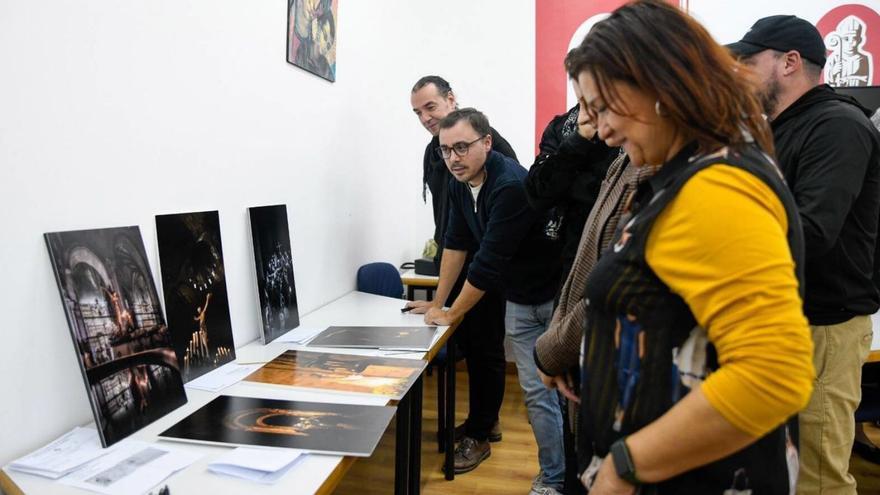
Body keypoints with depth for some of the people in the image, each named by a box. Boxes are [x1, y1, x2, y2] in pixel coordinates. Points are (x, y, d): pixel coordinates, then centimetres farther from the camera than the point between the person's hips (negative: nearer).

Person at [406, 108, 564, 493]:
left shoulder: (512, 186, -27)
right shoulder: (461, 183, -1)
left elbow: (489, 264, -24)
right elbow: (456, 242, 9)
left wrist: (450, 315, -12)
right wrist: (438, 302, 11)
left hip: (558, 297, -7)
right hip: (520, 302, 7)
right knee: (536, 392, 8)